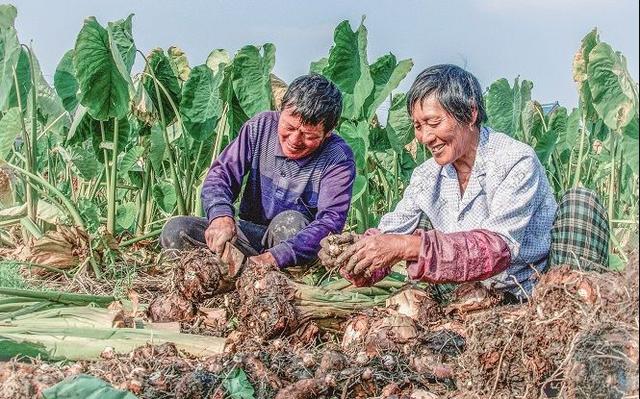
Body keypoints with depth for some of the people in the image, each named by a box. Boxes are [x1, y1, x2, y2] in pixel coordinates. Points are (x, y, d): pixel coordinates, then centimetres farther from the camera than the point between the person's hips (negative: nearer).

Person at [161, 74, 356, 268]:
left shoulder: (339, 159, -17)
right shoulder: (261, 126, -5)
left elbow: (330, 221, -29)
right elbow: (221, 174, -7)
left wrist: (275, 257, -43)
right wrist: (221, 216, -31)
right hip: (249, 232, 4)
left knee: (290, 222, -38)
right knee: (175, 231, -18)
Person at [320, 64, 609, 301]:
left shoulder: (517, 163, -17)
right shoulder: (426, 177, 2)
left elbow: (498, 246, -28)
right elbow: (389, 235, -2)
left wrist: (408, 246, -37)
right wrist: (353, 252, -24)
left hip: (540, 293, -5)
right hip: (480, 296, 5)